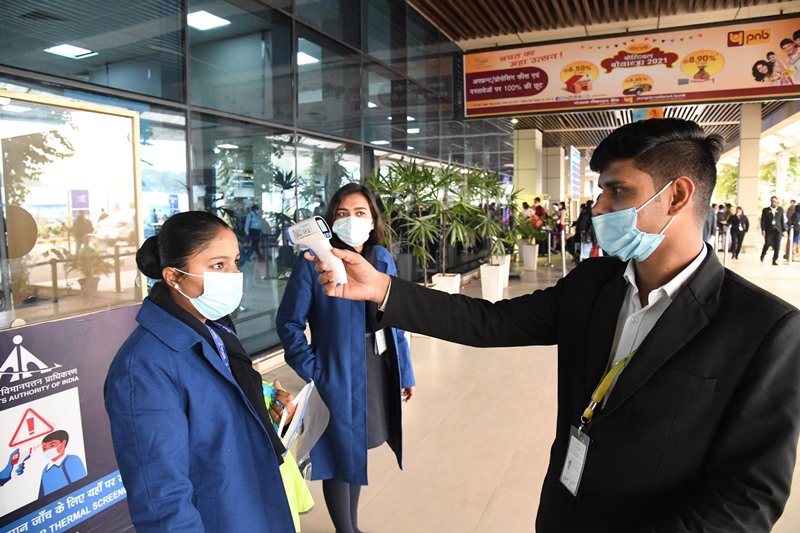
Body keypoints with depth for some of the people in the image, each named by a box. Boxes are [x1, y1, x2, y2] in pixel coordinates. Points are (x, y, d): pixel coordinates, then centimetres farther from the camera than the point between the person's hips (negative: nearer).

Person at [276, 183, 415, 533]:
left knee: (357, 450, 21)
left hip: (380, 370, 6)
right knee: (341, 454, 10)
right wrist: (311, 370, -15)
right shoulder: (313, 263, -13)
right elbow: (289, 322, -8)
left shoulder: (383, 258, 3)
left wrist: (405, 371, 11)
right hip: (339, 373, -5)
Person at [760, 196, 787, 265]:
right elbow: (763, 220, 3)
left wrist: (784, 230, 4)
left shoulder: (780, 209, 11)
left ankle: (775, 260, 6)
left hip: (778, 231, 1)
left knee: (777, 246, -3)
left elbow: (783, 220, 9)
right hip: (769, 231, -1)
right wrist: (763, 230, -8)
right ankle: (763, 254, 22)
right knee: (767, 244, -7)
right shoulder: (765, 210, 7)